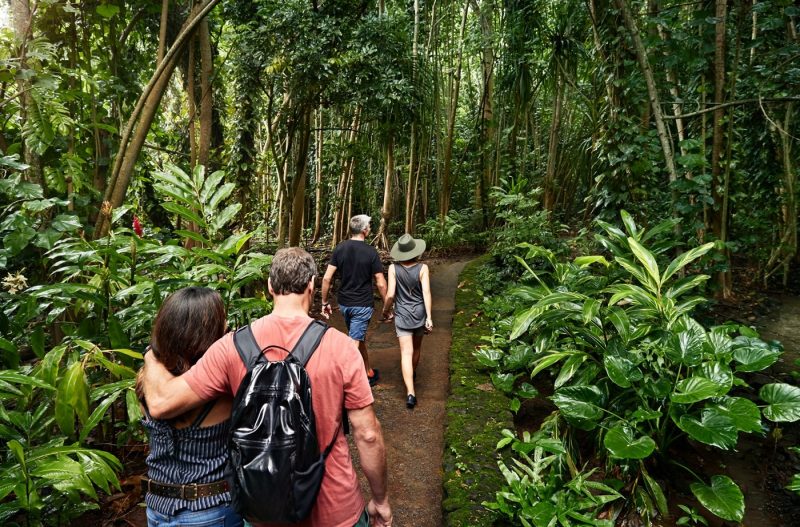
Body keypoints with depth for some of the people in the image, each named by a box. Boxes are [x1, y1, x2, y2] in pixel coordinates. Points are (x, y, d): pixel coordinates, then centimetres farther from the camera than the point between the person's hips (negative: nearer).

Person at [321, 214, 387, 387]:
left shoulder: (340, 248, -3)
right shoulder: (371, 252, -13)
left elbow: (327, 278, -7)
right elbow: (381, 284, -11)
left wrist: (324, 302, 3)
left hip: (344, 303, 5)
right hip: (363, 305, -5)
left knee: (360, 337, 22)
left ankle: (368, 373, 38)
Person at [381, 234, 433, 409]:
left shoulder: (393, 268, -12)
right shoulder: (422, 268, -11)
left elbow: (390, 294, -12)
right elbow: (426, 293, -14)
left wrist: (386, 310, 6)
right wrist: (429, 317, -11)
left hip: (402, 315, -2)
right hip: (420, 313, 2)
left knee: (406, 352, -4)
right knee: (416, 347, 25)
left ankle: (410, 392, -14)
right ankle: (413, 372, 49)